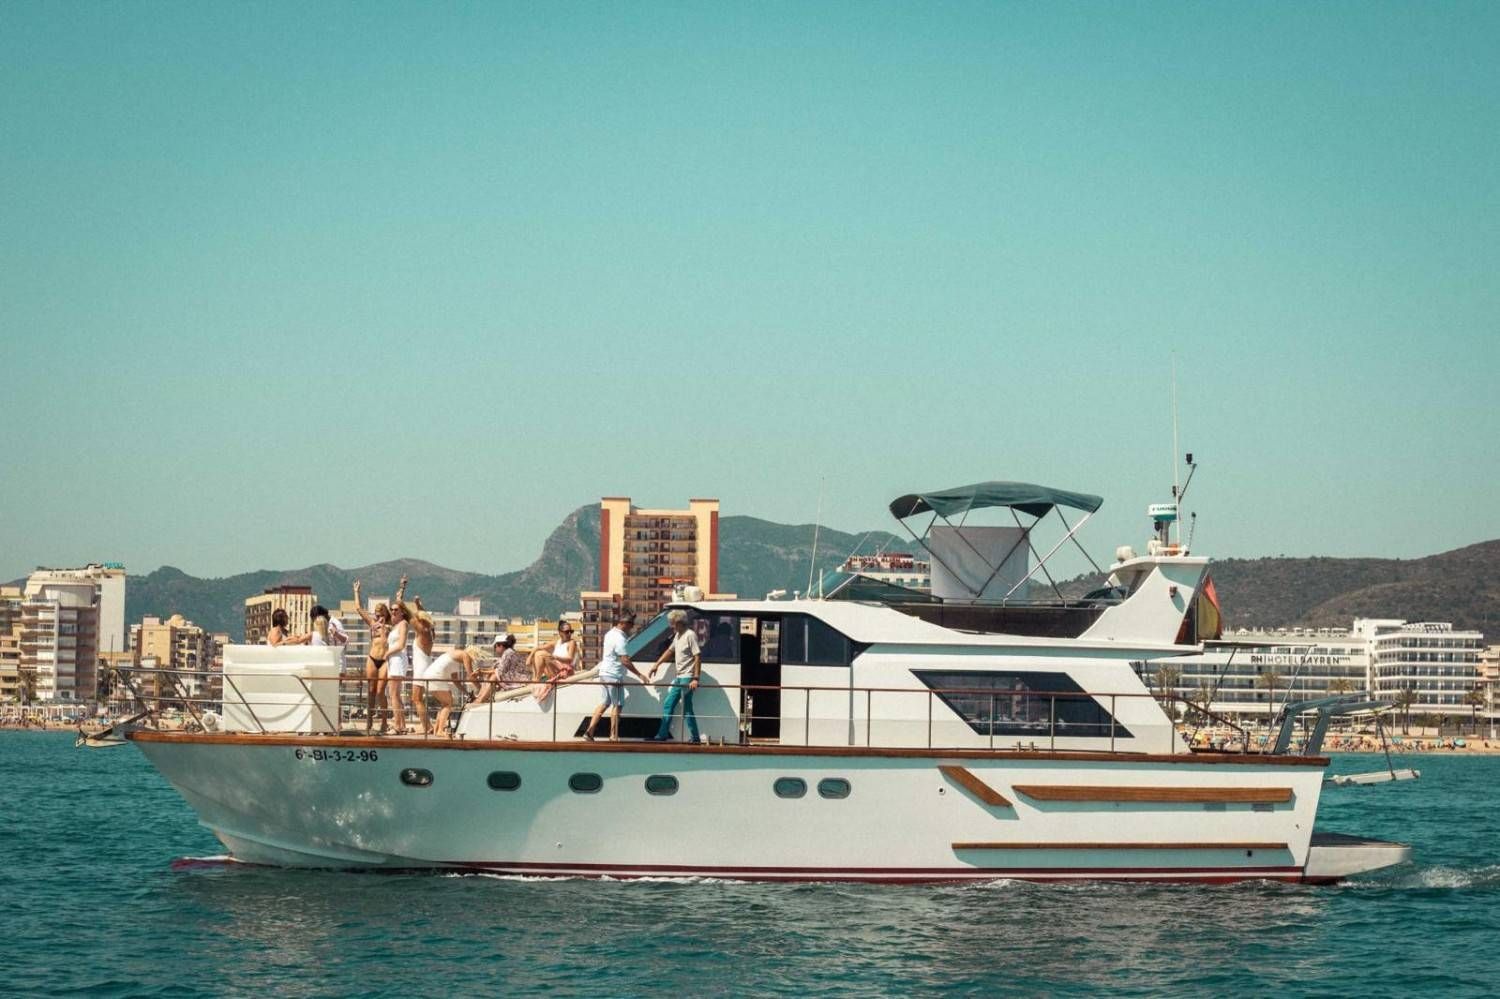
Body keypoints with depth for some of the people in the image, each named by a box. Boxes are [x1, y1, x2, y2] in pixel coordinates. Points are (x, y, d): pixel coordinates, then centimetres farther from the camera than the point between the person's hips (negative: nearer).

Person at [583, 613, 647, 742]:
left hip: (604, 673, 9)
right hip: (614, 676, -9)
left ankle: (589, 731, 6)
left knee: (604, 703, 12)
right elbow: (625, 661, -23)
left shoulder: (610, 633, 11)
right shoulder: (619, 639, -19)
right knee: (617, 705, -1)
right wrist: (639, 674, -21)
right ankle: (614, 736, 2)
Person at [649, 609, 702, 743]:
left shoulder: (690, 635, -15)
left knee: (687, 709, -7)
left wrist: (695, 678, -23)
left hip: (687, 678, -10)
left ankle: (695, 738, 0)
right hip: (679, 678, 10)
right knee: (668, 704, 12)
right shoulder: (678, 635, 13)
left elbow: (698, 657, -19)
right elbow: (670, 650, 27)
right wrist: (657, 664, 24)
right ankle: (663, 735, 18)